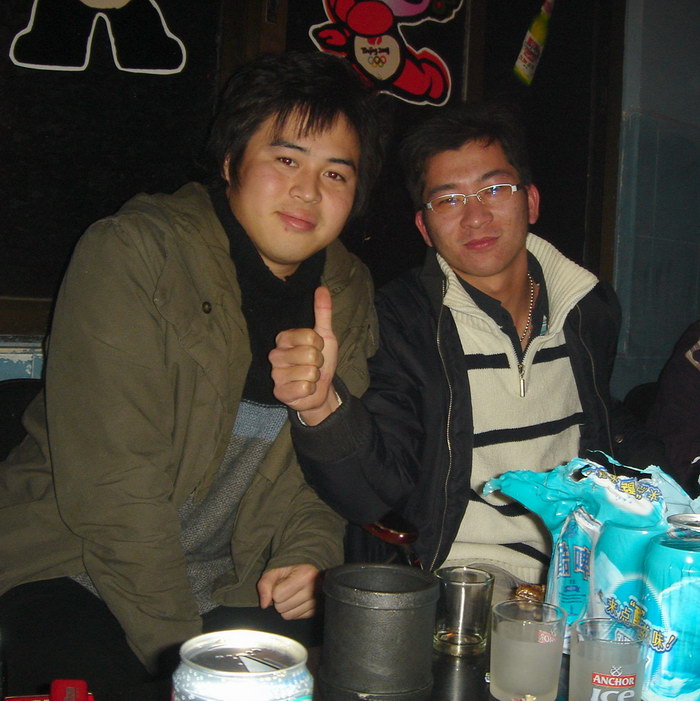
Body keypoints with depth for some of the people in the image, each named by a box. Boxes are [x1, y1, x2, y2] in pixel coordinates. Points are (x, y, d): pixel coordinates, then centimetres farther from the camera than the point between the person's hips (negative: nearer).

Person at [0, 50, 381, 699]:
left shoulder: (349, 294, 5)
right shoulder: (131, 252, -14)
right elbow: (113, 477, -19)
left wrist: (310, 553, -5)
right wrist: (176, 646, -20)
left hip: (230, 594, 5)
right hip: (77, 573, -4)